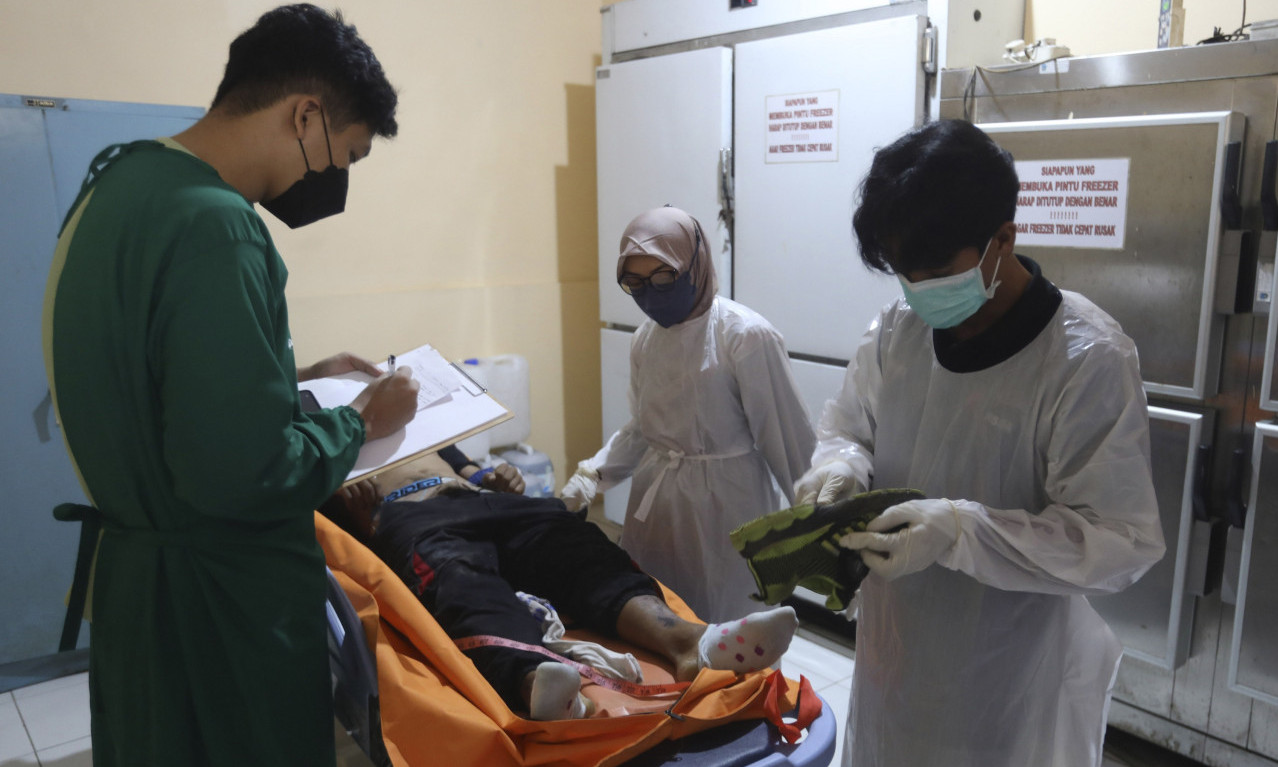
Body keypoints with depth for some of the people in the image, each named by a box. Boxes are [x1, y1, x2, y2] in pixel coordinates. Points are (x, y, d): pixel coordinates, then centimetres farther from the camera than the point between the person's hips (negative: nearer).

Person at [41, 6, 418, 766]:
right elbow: (244, 471, -30)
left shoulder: (124, 184, 5)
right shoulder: (214, 224, -26)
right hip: (220, 602, -9)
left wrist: (300, 374, 13)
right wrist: (359, 422, -14)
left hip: (142, 568, 9)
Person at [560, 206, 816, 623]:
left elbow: (790, 442, -12)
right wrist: (592, 474, 1)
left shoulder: (747, 337, -15)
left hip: (725, 512, -6)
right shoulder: (645, 338, 5)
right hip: (655, 506, 6)